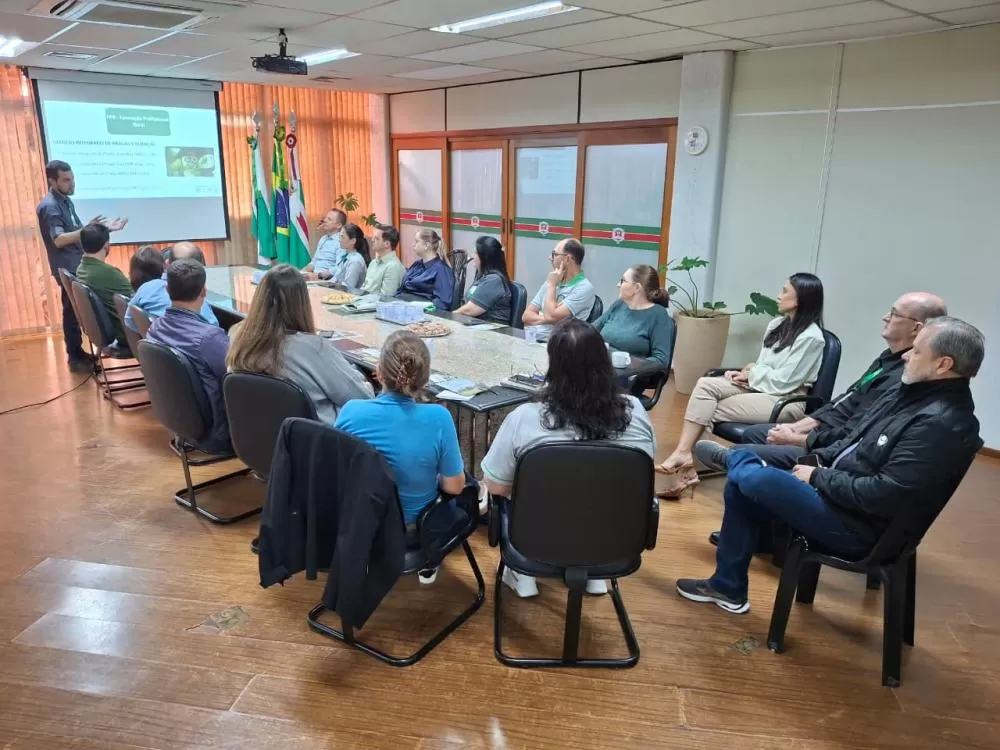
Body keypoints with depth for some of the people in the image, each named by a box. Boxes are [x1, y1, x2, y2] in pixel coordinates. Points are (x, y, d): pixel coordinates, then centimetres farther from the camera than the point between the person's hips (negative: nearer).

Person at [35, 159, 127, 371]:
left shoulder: (65, 200, 12)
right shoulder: (49, 206, -17)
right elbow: (59, 240, -25)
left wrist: (104, 227, 11)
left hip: (78, 266, 9)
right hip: (67, 269, -9)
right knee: (72, 312, -3)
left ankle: (79, 353, 22)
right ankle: (75, 357, 5)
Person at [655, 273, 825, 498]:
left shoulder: (811, 337, -13)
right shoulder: (777, 325, 13)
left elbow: (784, 382, -17)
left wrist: (751, 374, -6)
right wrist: (748, 372, -4)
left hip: (786, 401, -8)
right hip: (759, 386, 8)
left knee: (709, 409, -20)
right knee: (705, 385, -18)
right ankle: (683, 453, -27)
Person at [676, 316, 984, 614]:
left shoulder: (944, 425, -25)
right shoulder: (913, 391, 6)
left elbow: (883, 495, -29)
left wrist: (818, 477, -17)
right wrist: (819, 459, 3)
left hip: (859, 526, -10)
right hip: (836, 488, 10)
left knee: (752, 480, -21)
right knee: (741, 488, 2)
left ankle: (738, 463, 19)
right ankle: (727, 586, 12)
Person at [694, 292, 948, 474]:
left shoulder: (903, 379, -26)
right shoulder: (890, 356, 6)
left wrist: (794, 439, -14)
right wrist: (797, 426, 3)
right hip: (827, 430, 10)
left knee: (745, 453, -15)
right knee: (751, 434, 13)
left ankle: (731, 461, 16)